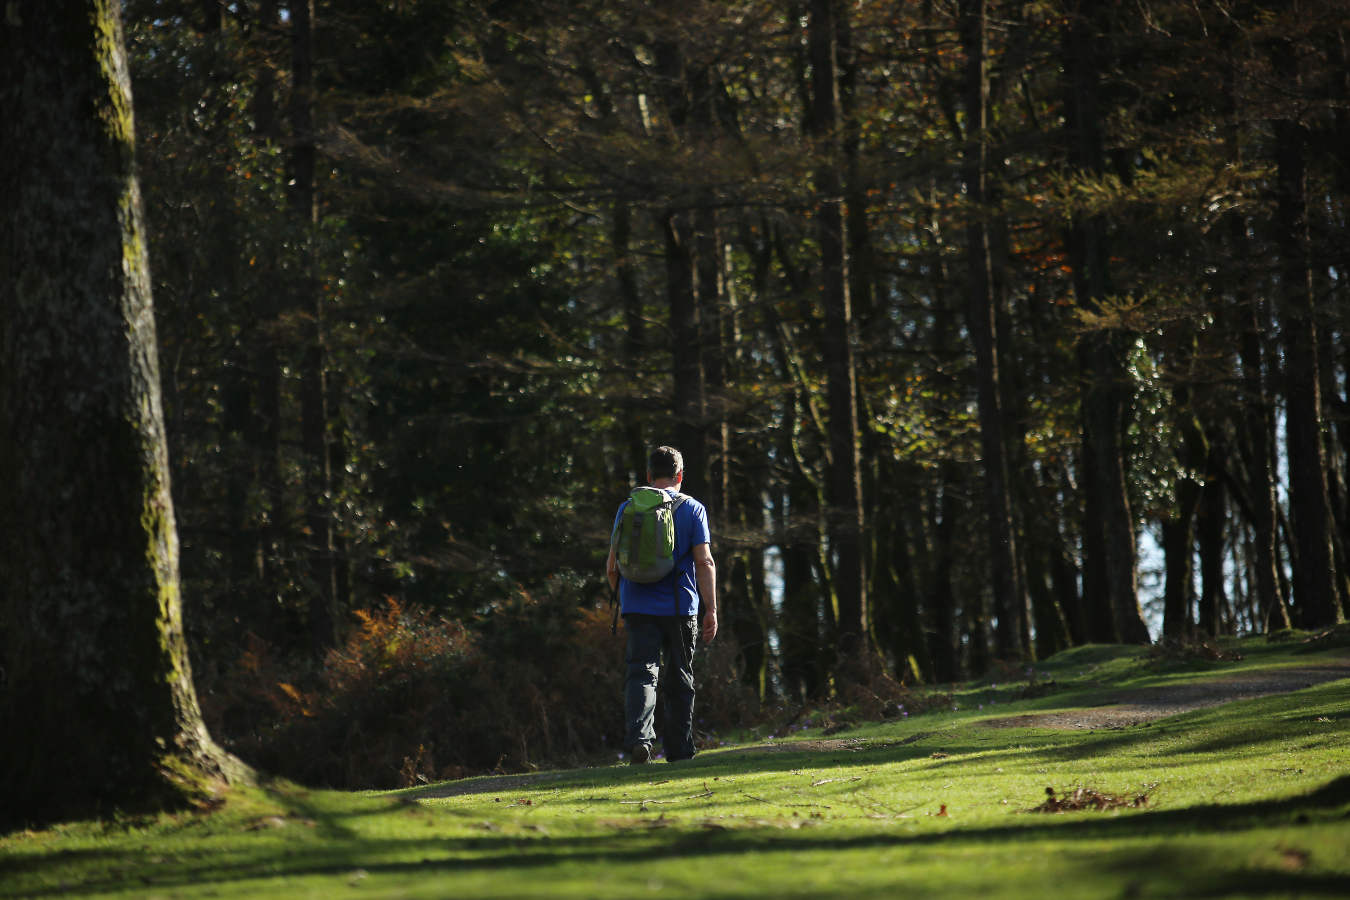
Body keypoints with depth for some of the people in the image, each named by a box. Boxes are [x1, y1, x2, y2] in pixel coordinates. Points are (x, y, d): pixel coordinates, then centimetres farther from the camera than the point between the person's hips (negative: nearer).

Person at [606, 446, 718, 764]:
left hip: (638, 608, 1)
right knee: (679, 681, 10)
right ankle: (679, 750, 14)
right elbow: (705, 562, -7)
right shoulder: (692, 509, 2)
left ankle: (638, 737, -29)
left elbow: (612, 566, 8)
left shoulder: (627, 508, 7)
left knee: (642, 674, -6)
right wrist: (711, 610, -6)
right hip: (680, 607, 0)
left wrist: (622, 600, 24)